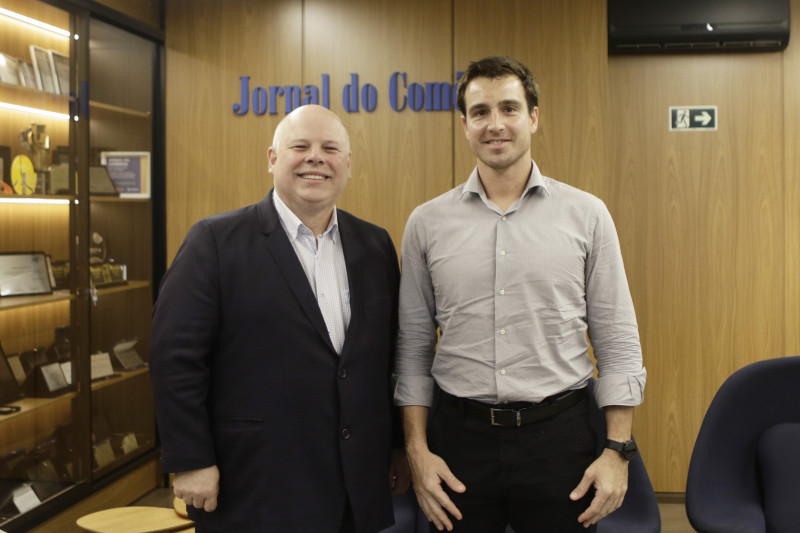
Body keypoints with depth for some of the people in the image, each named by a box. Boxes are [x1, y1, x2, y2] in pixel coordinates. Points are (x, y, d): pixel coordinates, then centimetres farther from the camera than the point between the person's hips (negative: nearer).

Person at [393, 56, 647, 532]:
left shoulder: (586, 215, 0)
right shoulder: (428, 223, 3)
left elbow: (618, 342, 2)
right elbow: (413, 347, 7)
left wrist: (618, 450, -4)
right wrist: (417, 449, 1)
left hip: (559, 435, 0)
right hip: (459, 437, 1)